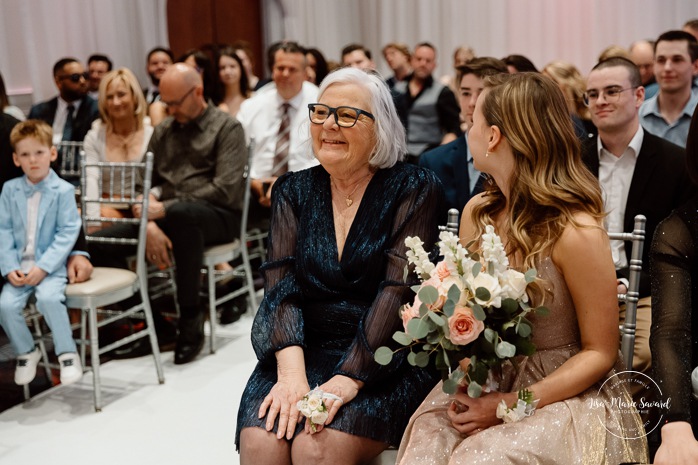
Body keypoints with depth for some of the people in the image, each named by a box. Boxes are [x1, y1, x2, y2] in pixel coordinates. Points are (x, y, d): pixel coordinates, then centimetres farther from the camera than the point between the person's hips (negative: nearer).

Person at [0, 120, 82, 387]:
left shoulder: (63, 190, -5)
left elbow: (67, 232, -9)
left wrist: (43, 267, -16)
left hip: (51, 266, -4)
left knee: (48, 298, -31)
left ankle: (67, 354, -12)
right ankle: (26, 352, 8)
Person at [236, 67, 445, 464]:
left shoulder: (413, 188, -2)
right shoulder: (294, 190, 9)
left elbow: (399, 289, -12)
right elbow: (281, 284, -2)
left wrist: (349, 378, -22)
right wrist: (292, 372, -18)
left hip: (384, 358, -3)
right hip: (304, 349, 3)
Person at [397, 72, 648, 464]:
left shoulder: (576, 232, -16)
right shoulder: (477, 212, 2)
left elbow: (600, 353, -9)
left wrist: (512, 404, -18)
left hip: (565, 392, -5)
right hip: (482, 383, 5)